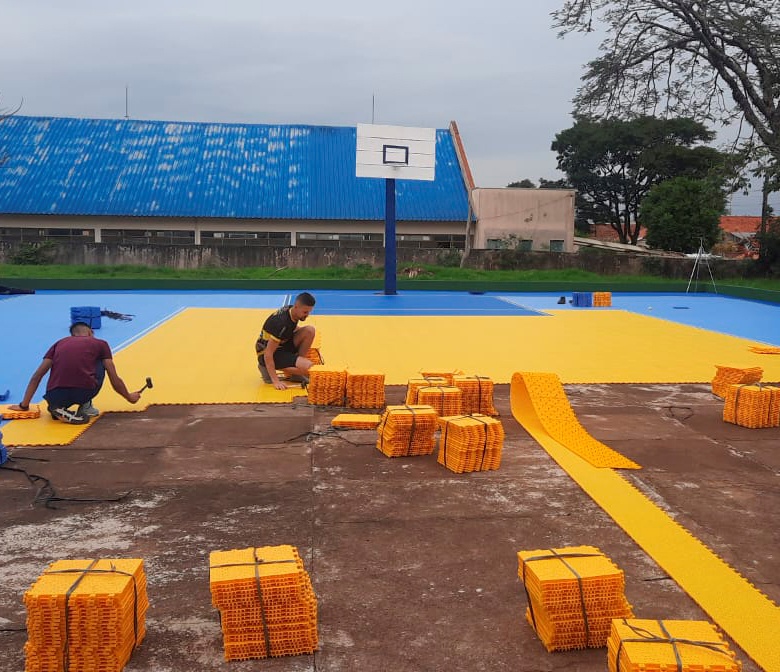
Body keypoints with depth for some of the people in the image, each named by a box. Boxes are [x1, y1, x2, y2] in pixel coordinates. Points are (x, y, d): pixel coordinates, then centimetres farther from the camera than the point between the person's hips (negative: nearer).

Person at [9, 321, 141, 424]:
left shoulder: (60, 343, 25)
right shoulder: (100, 344, 17)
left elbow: (37, 376, 23)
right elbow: (115, 380, 19)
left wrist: (24, 405, 31)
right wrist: (129, 397, 36)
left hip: (55, 397, 3)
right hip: (85, 392, -3)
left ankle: (59, 408, 9)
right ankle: (85, 407, 17)